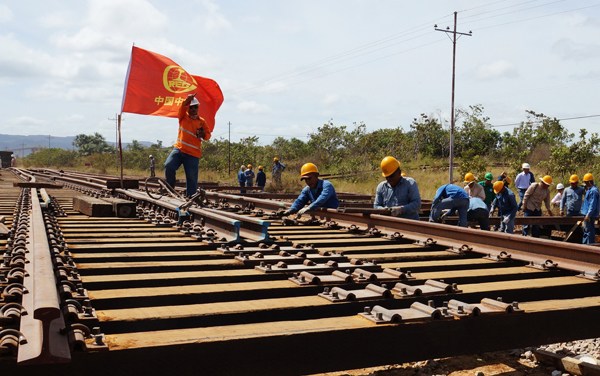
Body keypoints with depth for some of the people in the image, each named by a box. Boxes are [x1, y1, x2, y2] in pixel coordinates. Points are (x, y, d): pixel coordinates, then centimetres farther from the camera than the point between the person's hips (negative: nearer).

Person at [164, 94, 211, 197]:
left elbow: (208, 135, 10)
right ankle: (170, 188, -1)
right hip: (179, 149, 0)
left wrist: (203, 134, -14)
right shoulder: (183, 117, 8)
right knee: (168, 166, -21)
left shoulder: (201, 121, 8)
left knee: (192, 179, -1)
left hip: (193, 154, 0)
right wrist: (187, 101, -32)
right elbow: (182, 107, -11)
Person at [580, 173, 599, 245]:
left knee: (589, 231, -7)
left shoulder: (593, 191, -17)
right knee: (586, 231, 17)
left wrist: (588, 215, -24)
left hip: (590, 216, -11)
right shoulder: (589, 190, 14)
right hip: (587, 215, 11)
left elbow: (592, 204, -22)